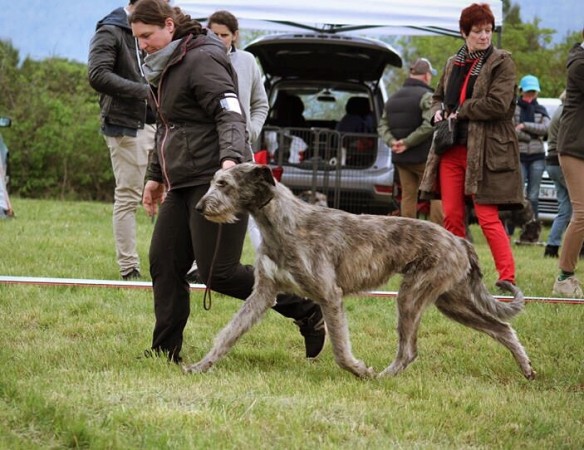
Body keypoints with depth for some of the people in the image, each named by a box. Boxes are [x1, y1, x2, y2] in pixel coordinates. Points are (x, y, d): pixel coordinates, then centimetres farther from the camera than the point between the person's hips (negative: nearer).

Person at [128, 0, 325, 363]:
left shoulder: (201, 60, -12)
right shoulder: (168, 68, 19)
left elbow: (230, 113, -23)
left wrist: (230, 158, -39)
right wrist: (156, 176, 35)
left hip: (214, 181, -10)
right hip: (182, 185, 10)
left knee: (219, 274, -11)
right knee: (164, 264, 3)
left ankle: (306, 310, 1)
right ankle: (165, 353, 7)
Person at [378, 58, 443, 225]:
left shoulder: (393, 98, 13)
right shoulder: (426, 96, -11)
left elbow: (382, 125, 8)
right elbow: (429, 125, -24)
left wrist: (392, 142, -7)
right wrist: (407, 142, -19)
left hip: (400, 158, 7)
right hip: (423, 157, -7)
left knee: (408, 195, 10)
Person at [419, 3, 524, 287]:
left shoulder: (501, 62, -2)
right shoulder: (453, 64, 16)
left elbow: (498, 104, -14)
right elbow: (438, 97, 30)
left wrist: (460, 111, -9)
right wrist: (438, 112, 7)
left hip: (485, 151, -6)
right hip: (451, 149, 6)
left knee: (487, 217, -11)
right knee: (451, 216, 5)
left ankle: (507, 277, -10)